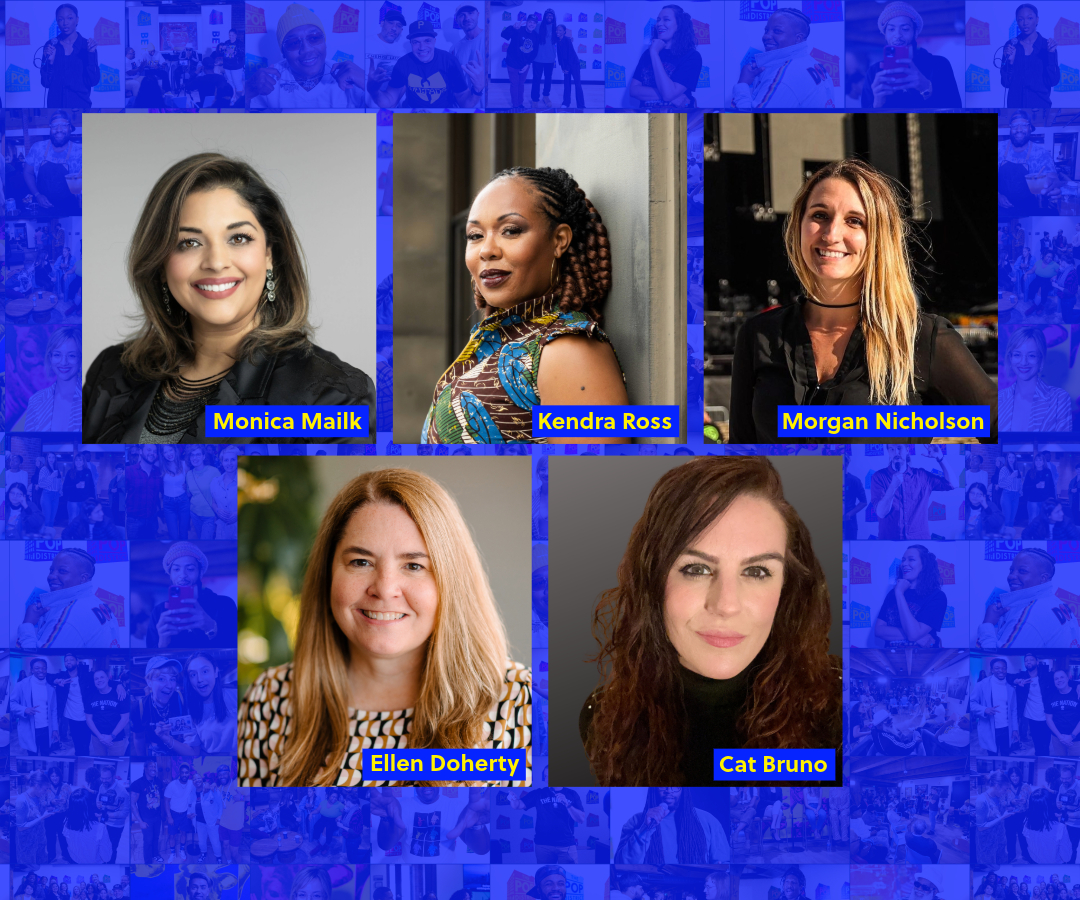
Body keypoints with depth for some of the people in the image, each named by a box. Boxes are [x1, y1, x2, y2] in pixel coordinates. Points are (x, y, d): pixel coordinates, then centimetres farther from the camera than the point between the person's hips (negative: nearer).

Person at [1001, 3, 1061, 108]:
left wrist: (1051, 54, -18)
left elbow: (1053, 81, -9)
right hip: (1015, 104, 1)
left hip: (1040, 104, -1)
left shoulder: (1047, 46, -4)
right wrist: (1010, 61, -19)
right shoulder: (1010, 45, -1)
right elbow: (1006, 82, -4)